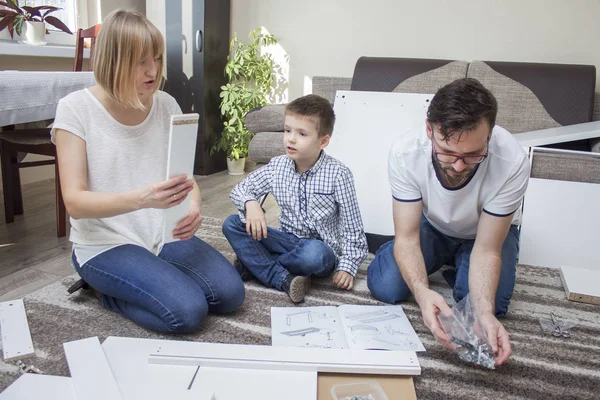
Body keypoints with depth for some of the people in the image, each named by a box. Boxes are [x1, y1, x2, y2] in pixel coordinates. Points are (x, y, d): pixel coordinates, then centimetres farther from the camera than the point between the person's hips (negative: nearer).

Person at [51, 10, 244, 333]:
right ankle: (108, 290, 5)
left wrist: (193, 206, -21)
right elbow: (75, 202, -17)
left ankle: (154, 276, 10)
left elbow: (187, 178, 3)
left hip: (164, 235, 4)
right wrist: (141, 198, -36)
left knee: (230, 293, -12)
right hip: (106, 245, -4)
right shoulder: (76, 109, -11)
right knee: (187, 311, -22)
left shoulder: (166, 105, 1)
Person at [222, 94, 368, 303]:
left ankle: (253, 264, -13)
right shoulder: (277, 166, -3)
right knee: (232, 223, -13)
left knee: (314, 254, -40)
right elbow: (240, 189, 6)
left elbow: (352, 228, -10)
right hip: (287, 240, 4)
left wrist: (347, 266, -17)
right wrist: (250, 204, -17)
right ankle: (283, 278, -25)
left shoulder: (338, 174, -15)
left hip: (320, 247, -4)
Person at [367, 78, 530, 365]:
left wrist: (485, 313, -45)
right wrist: (422, 291, -47)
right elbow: (406, 237, -28)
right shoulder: (405, 153, -33)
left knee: (488, 306, -26)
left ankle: (455, 266, 10)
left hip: (488, 232, -1)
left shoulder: (512, 162, -36)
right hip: (432, 226, 1)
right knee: (384, 287, -17)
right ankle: (445, 262, 14)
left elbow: (487, 249, -28)